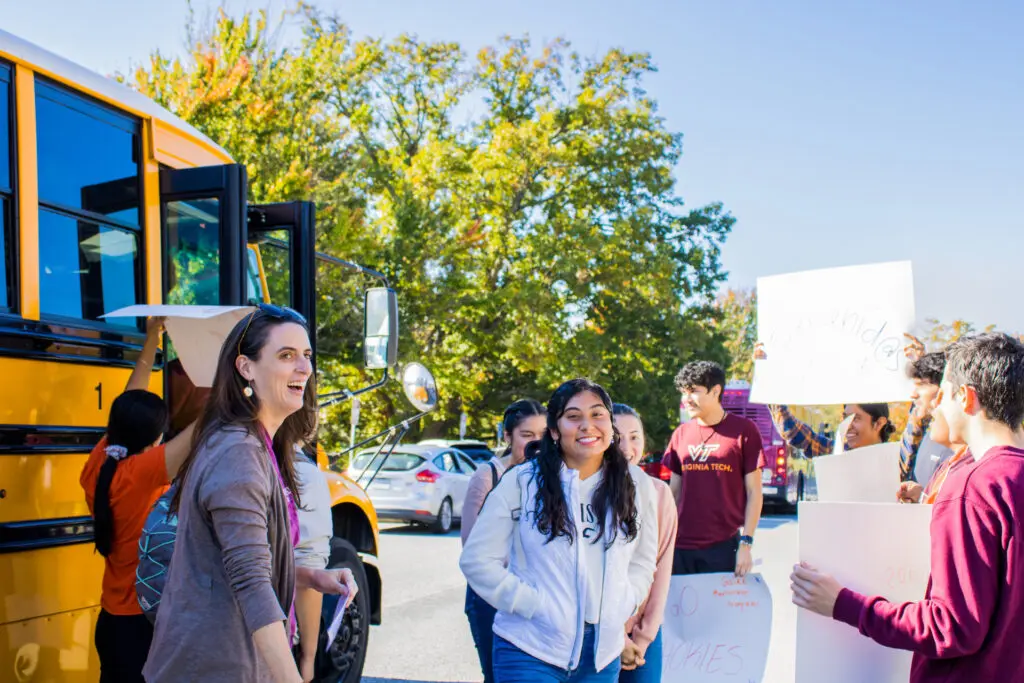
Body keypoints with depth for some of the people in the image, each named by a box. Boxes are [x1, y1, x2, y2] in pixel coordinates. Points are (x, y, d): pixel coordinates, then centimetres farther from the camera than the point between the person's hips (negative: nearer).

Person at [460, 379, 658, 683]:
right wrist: (534, 605, -13)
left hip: (603, 652, 3)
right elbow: (477, 559, -7)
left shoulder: (636, 485, 3)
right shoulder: (522, 481, -6)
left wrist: (619, 609, -1)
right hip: (530, 649, -3)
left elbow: (642, 563, 13)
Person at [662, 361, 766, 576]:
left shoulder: (743, 430, -2)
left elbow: (754, 493, -2)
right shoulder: (681, 434, 9)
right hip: (681, 548, 4)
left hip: (723, 547, -3)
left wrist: (746, 543, -8)